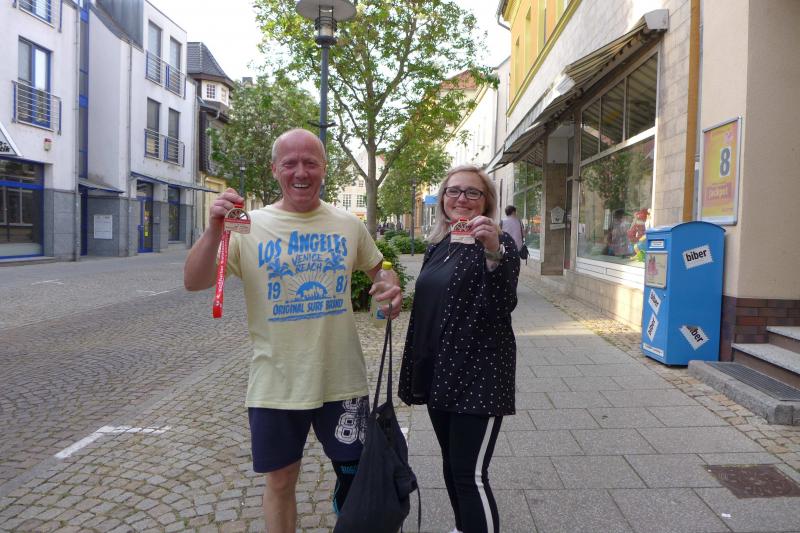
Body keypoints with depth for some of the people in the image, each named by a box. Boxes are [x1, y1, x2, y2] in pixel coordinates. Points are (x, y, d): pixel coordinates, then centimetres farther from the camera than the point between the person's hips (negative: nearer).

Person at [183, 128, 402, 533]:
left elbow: (380, 267, 17)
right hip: (276, 384, -1)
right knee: (280, 480, 15)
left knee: (356, 471, 15)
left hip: (342, 379, 2)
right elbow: (193, 282, -10)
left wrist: (391, 287, -6)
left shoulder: (348, 225, 2)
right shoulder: (250, 226, -5)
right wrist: (215, 229, -26)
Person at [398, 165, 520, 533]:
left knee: (470, 474, -6)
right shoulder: (438, 246, 11)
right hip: (438, 372, 8)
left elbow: (504, 306, -24)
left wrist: (494, 253, -39)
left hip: (478, 375, -7)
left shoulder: (497, 243, -9)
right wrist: (416, 367, 19)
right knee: (451, 465, 20)